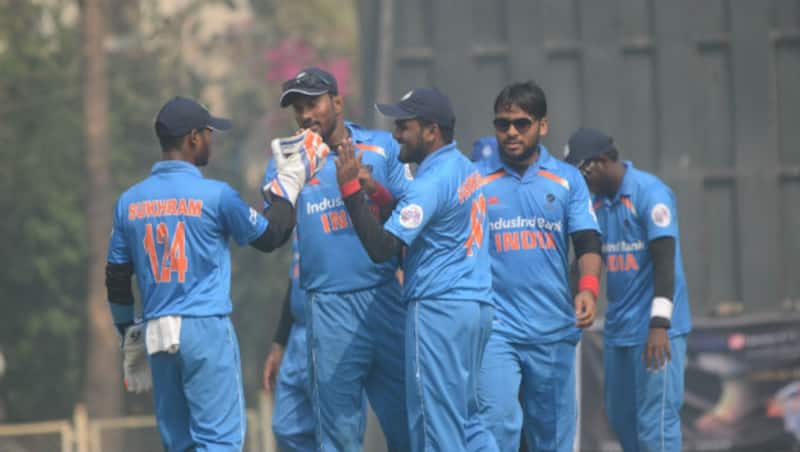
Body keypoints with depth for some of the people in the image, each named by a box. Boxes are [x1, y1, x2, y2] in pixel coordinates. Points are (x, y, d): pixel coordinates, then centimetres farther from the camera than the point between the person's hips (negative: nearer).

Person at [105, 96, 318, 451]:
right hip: (207, 328, -5)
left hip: (156, 333, 6)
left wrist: (129, 340, 21)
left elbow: (116, 280, 12)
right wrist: (287, 188, 21)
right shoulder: (215, 195, -7)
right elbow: (267, 237, 8)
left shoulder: (129, 202, 7)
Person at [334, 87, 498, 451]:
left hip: (438, 310, -10)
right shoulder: (465, 169, 15)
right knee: (465, 418, 15)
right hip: (476, 305, 10)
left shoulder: (431, 182, -16)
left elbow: (382, 248, -21)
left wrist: (350, 189, -20)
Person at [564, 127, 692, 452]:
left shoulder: (650, 193, -12)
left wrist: (659, 325, -23)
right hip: (618, 328, 8)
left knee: (655, 421, -9)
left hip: (654, 330, -8)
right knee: (620, 418, 11)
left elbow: (665, 261, -17)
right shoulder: (597, 202, 12)